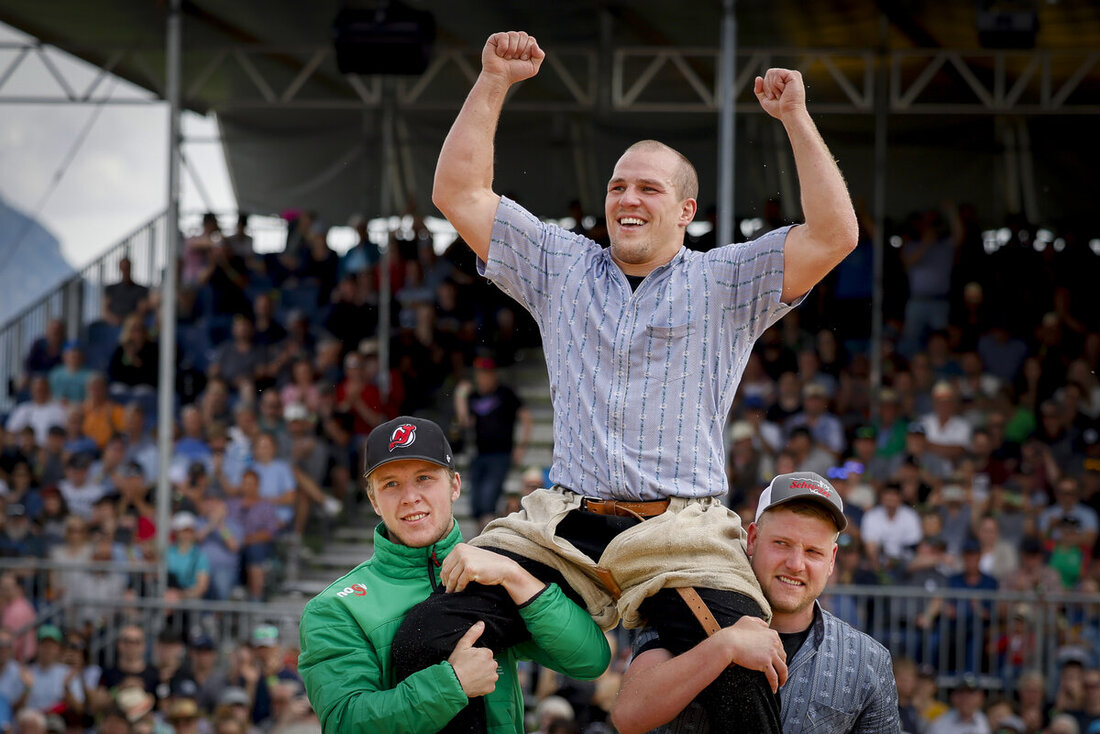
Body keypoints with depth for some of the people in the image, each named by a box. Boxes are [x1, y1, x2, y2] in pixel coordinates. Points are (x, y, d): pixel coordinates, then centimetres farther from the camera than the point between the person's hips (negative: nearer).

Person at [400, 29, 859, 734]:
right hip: (560, 529, 3)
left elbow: (834, 234, -2)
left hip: (683, 539, -3)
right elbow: (459, 193, 17)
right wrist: (493, 83, 10)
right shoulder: (561, 267, 20)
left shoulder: (726, 283, 12)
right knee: (420, 650, -17)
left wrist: (797, 119, -5)